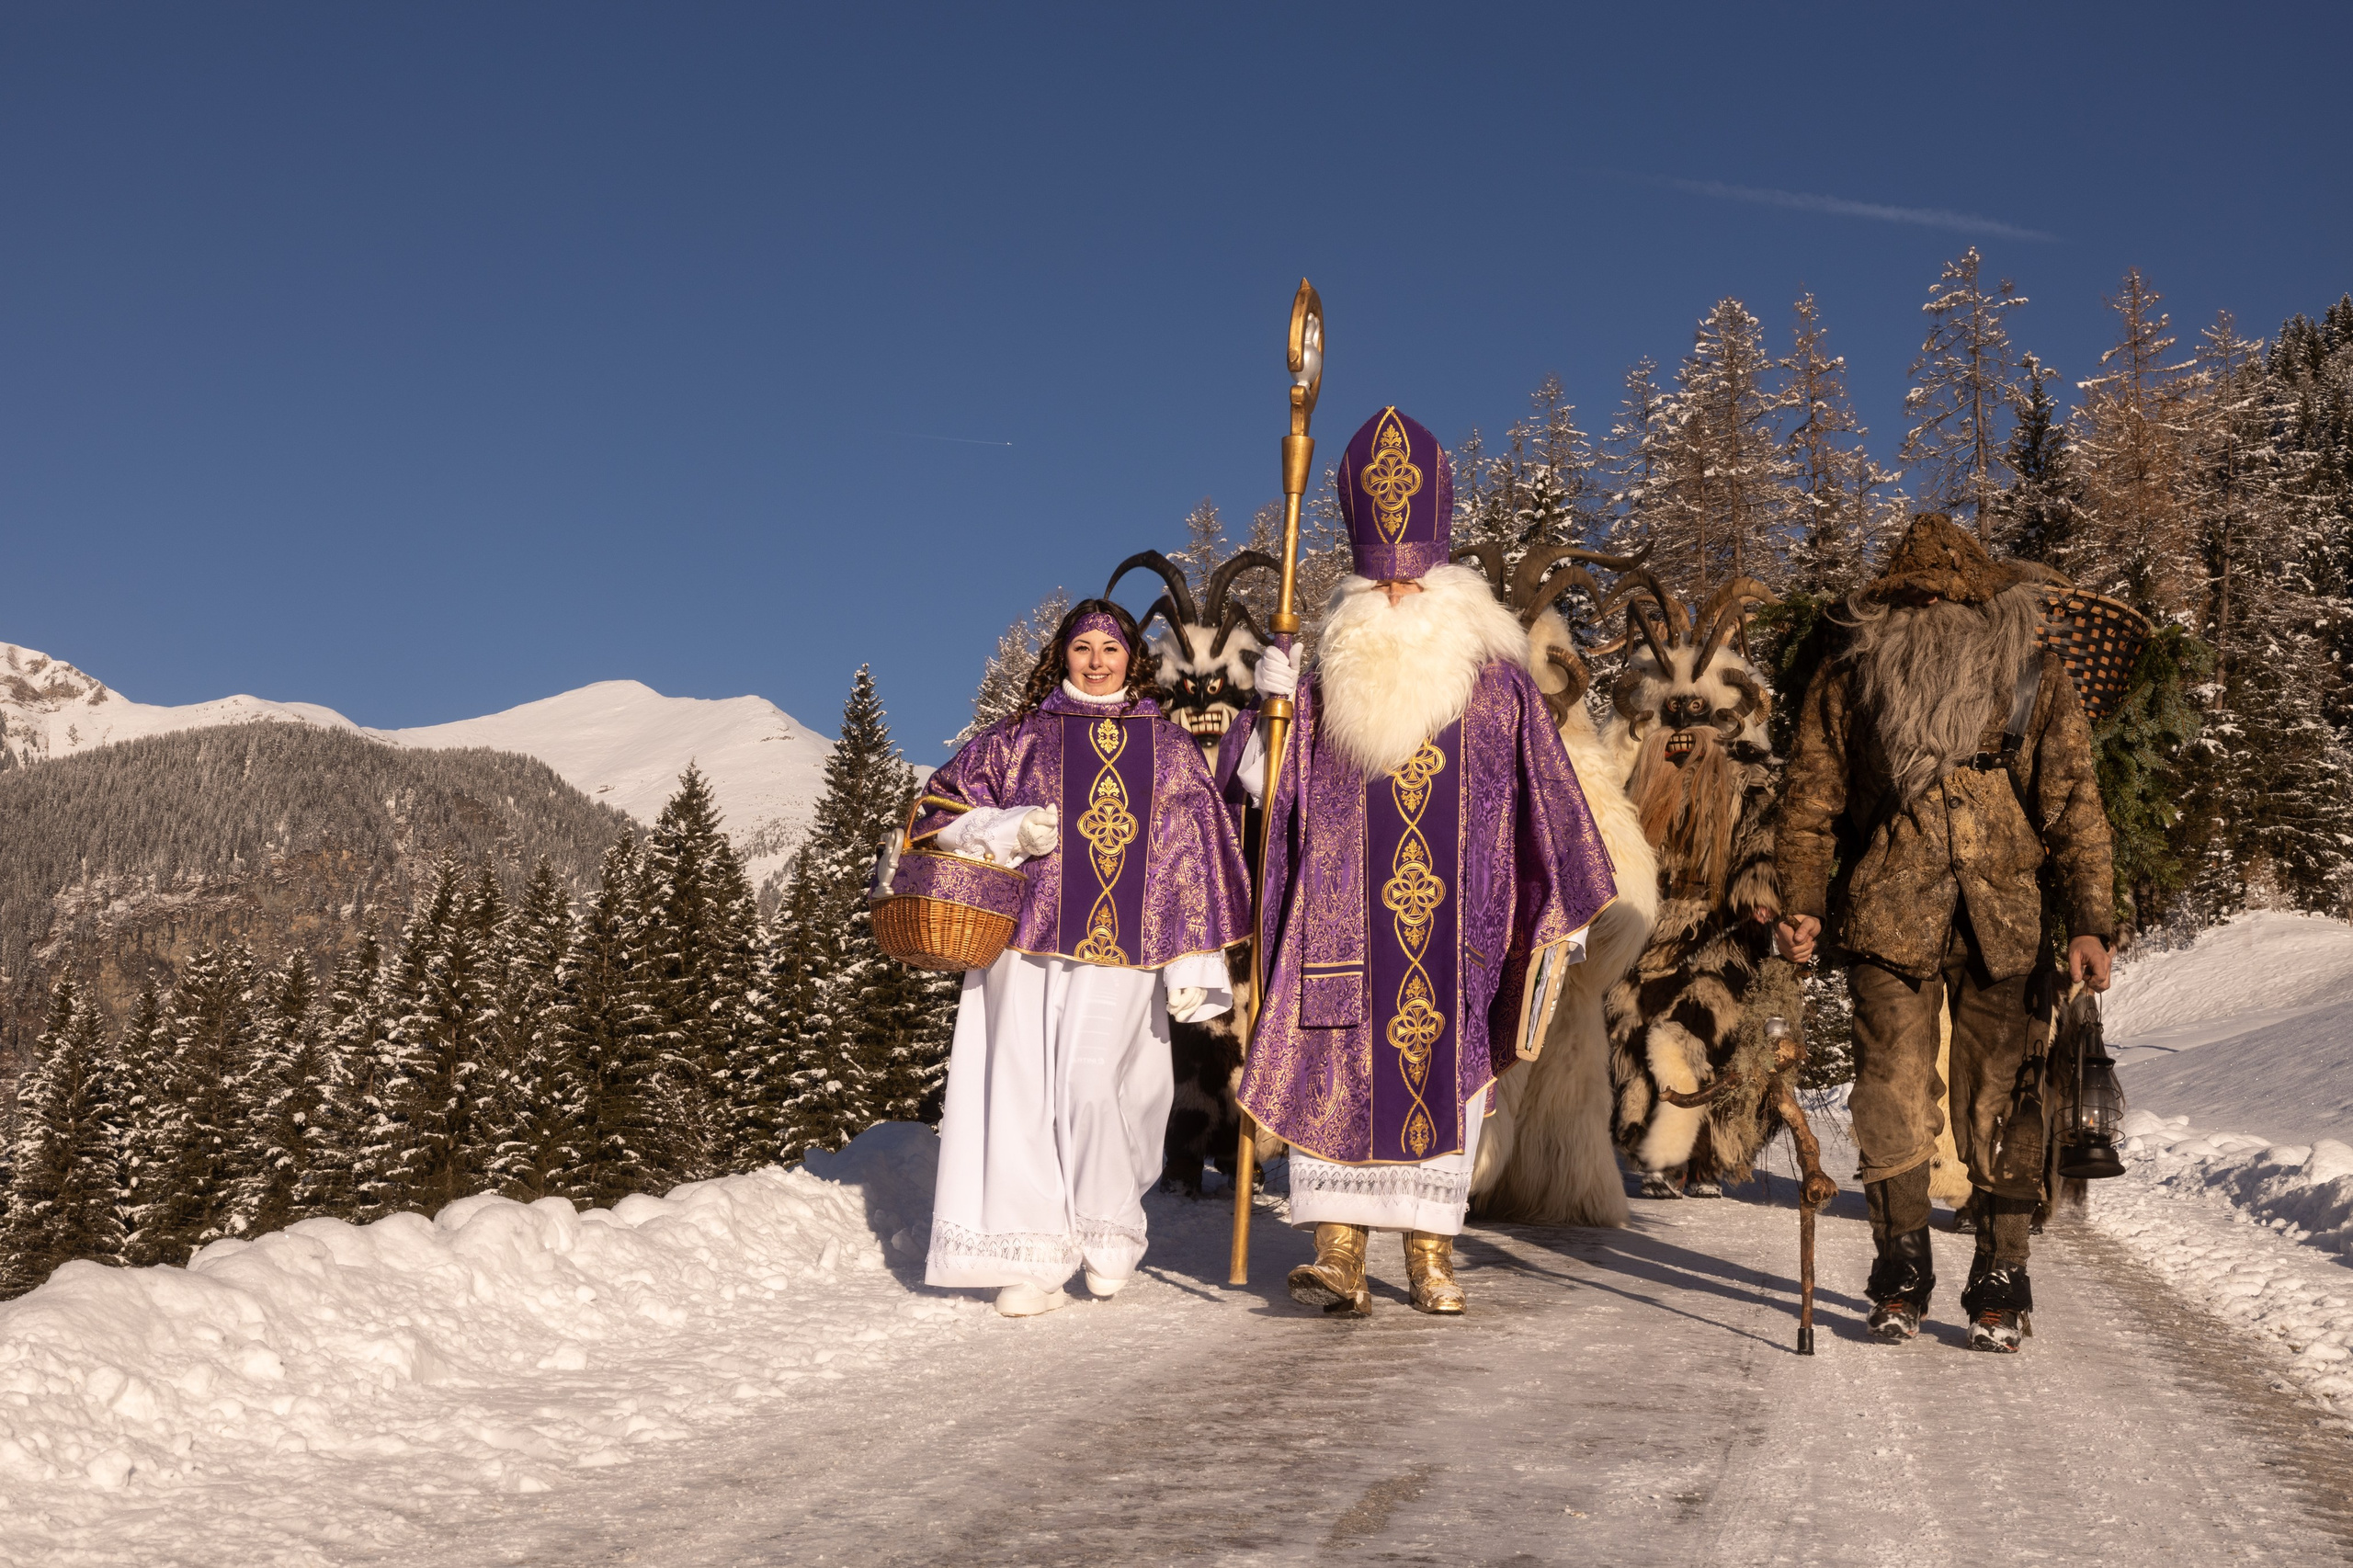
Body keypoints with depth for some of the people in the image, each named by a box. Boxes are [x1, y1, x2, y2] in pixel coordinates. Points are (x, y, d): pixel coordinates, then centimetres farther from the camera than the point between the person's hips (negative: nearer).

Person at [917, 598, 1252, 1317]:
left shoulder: (1169, 749, 13)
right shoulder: (1021, 738, 13)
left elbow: (1193, 857, 9)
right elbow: (941, 808, 13)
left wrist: (1193, 962, 1)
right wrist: (1010, 830, -6)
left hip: (1120, 945, -1)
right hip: (1025, 935, 1)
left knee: (1090, 1085, -13)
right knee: (1025, 1088, -5)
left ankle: (1109, 1232, 13)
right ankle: (1031, 1257, 4)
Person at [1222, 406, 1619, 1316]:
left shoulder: (1496, 680, 4)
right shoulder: (1327, 681, 6)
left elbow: (1543, 800, 7)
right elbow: (1264, 783, 3)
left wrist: (1563, 913, 6)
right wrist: (1270, 704, -13)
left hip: (1456, 924, 0)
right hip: (1348, 924, 0)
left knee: (1447, 1074, 4)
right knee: (1337, 1072, -7)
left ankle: (1430, 1252, 15)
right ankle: (1340, 1257, -6)